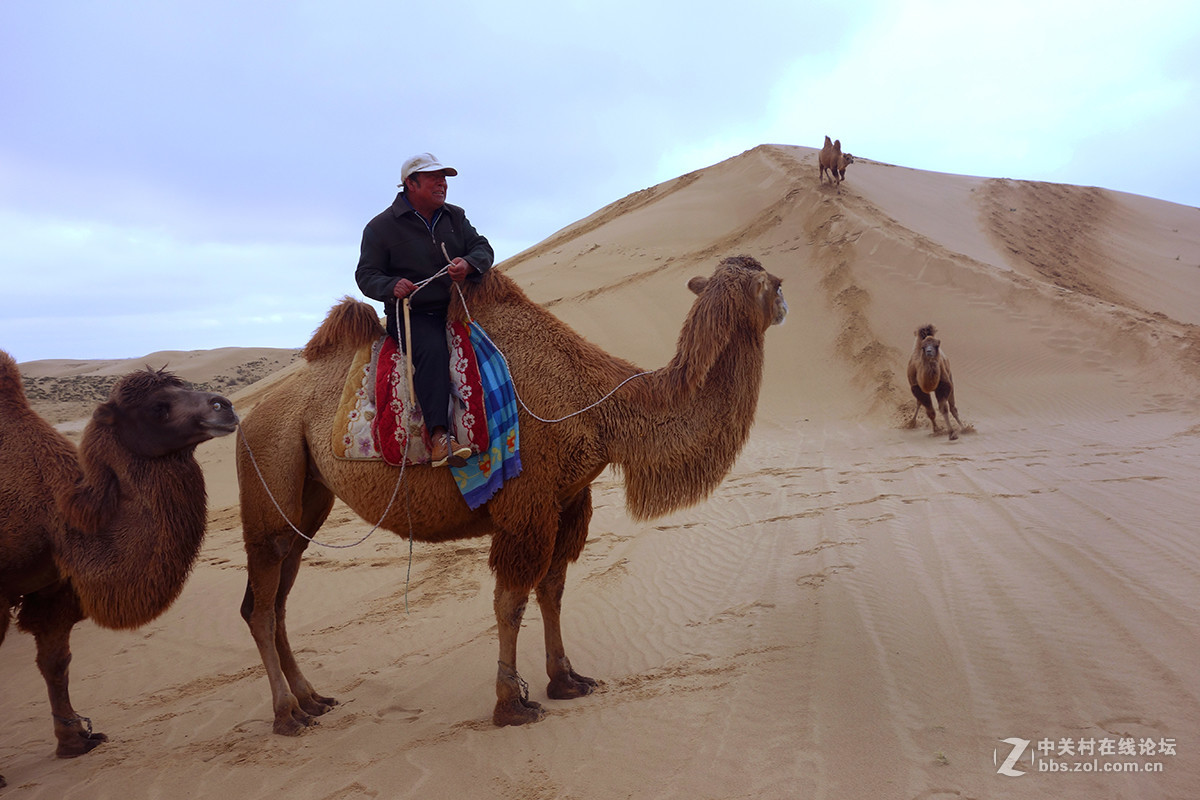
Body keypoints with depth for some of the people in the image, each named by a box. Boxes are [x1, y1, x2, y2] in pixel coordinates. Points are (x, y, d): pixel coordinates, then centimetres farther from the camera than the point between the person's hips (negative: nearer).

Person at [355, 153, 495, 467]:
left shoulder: (455, 217, 16)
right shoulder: (381, 226, 2)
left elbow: (482, 248, 8)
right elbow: (366, 275, 0)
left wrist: (468, 264, -18)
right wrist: (391, 287, -24)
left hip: (455, 308, 6)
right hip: (411, 314, -6)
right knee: (432, 350, -35)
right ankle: (439, 438, -45)